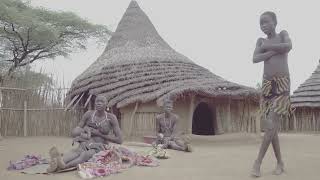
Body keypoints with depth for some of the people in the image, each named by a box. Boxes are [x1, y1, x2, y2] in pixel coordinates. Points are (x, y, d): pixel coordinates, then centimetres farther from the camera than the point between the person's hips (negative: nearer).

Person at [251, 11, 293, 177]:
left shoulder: (283, 34, 7)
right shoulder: (261, 41, 13)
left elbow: (289, 47, -16)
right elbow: (255, 59, -4)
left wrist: (266, 48, -7)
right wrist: (276, 51, -10)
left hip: (282, 85, -4)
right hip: (267, 85, 4)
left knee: (271, 124, -14)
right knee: (272, 126, 2)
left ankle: (258, 162, -10)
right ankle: (280, 163, 14)